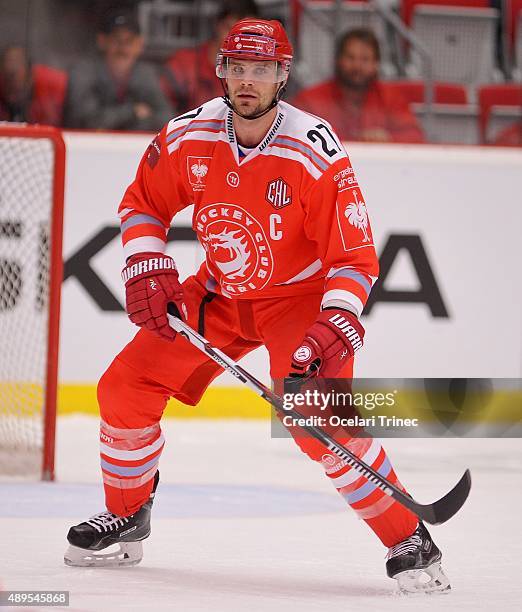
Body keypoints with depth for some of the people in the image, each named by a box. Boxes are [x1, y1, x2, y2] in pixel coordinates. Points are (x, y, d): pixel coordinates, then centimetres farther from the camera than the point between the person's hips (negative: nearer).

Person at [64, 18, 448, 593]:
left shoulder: (315, 152, -25)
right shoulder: (188, 136, -12)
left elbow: (355, 254, -22)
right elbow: (142, 203, 6)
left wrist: (336, 329, -34)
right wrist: (146, 270, -8)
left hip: (300, 297, -5)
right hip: (219, 294, 5)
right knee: (125, 387, -2)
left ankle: (409, 539, -15)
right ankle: (126, 515, 22)